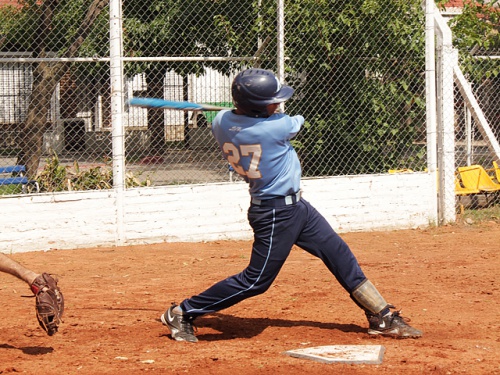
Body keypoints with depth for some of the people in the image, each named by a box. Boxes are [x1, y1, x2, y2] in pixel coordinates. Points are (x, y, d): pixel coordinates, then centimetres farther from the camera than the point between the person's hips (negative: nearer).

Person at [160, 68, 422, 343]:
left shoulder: (220, 122, -5)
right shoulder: (275, 127, -25)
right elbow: (297, 123, -1)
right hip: (275, 214, -10)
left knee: (340, 255, 11)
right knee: (257, 280, -2)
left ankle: (382, 317, 17)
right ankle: (182, 313, 7)